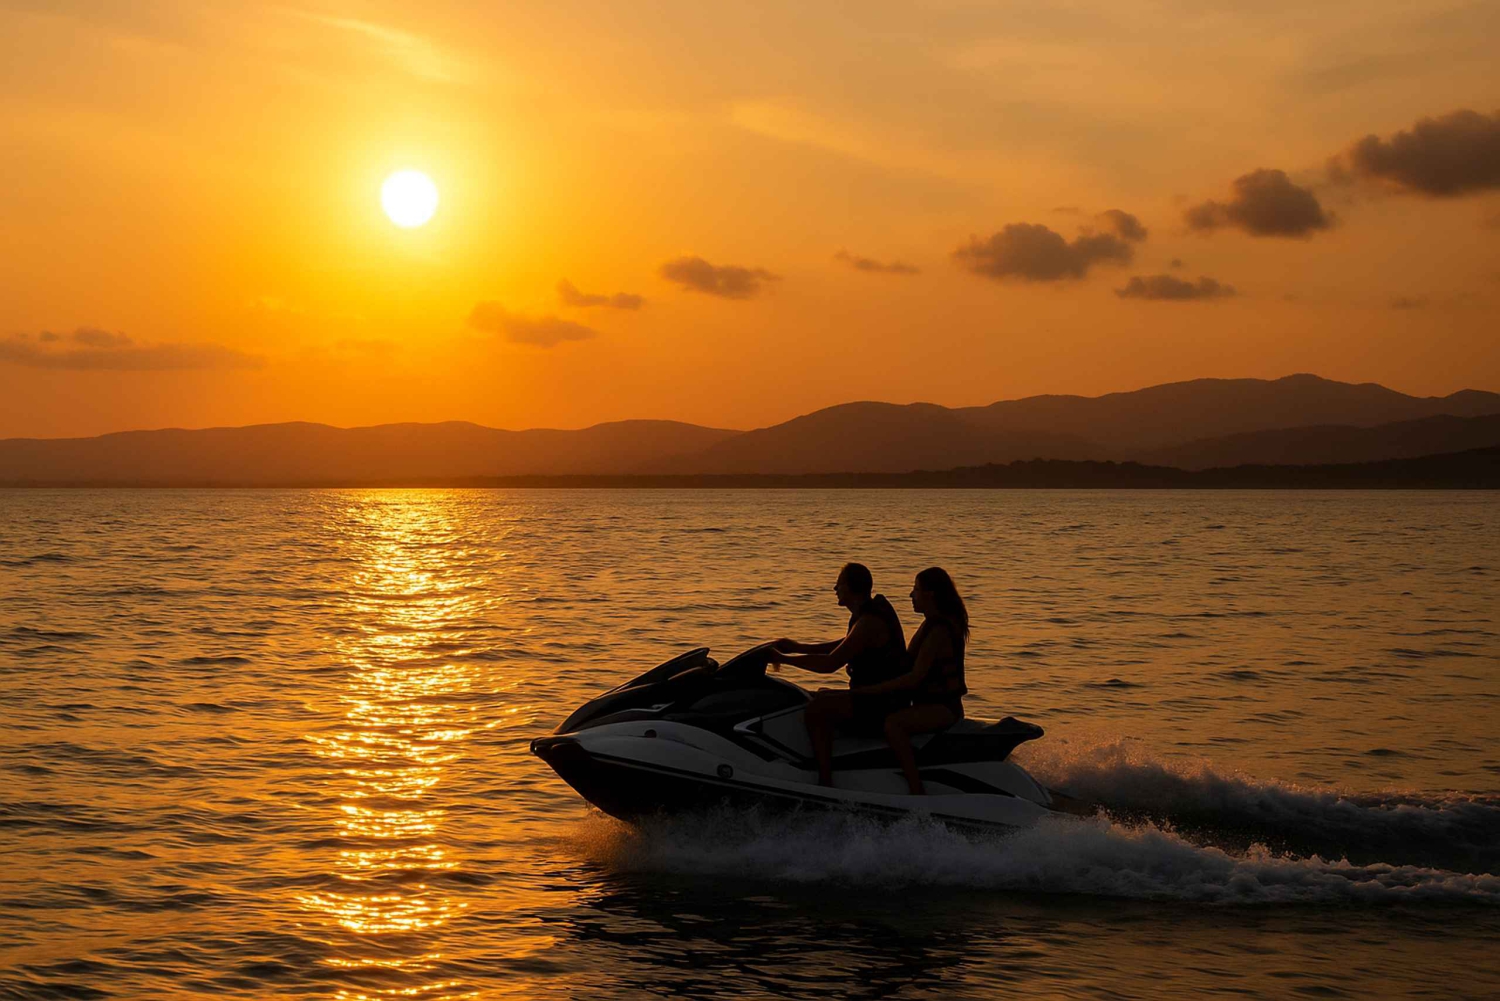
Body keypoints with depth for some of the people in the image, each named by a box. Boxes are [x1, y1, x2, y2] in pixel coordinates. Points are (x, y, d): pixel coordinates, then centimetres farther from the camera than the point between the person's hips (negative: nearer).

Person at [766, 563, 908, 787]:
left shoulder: (869, 621, -21)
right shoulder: (876, 607, 11)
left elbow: (830, 663, -25)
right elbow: (843, 645, 24)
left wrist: (783, 658, -17)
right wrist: (798, 647, 17)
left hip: (881, 704, -11)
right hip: (882, 697, 11)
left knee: (816, 709, -23)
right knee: (821, 695, 24)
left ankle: (825, 782, -24)